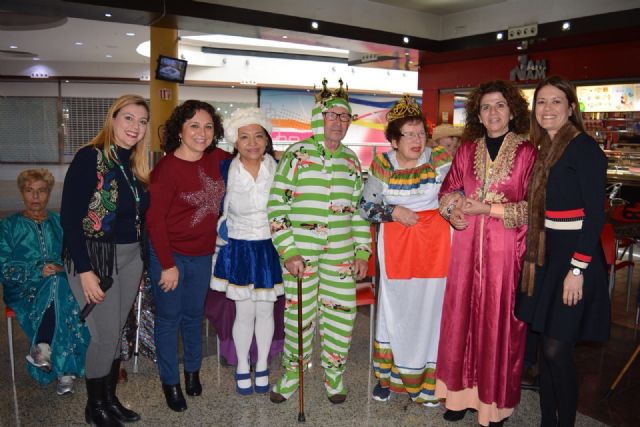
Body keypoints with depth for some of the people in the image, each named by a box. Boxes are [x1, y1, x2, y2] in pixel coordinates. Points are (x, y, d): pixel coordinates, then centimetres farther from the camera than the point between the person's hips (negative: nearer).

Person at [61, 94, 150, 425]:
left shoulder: (136, 164, 8)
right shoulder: (89, 157, -12)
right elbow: (70, 217, -15)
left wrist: (141, 259, 8)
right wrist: (85, 270, -18)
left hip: (130, 257, 6)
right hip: (94, 257, -6)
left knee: (116, 332, 14)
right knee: (106, 335, -2)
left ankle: (110, 398, 31)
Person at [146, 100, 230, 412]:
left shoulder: (217, 159, -4)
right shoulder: (167, 168, -20)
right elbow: (154, 220, -18)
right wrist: (168, 266, -16)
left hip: (203, 254, 5)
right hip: (170, 255, -5)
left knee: (193, 315, 21)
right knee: (168, 318, 10)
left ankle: (193, 371, 42)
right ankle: (170, 382, 30)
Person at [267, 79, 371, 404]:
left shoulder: (351, 161, 10)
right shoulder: (297, 154, -4)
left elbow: (359, 208, 14)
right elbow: (277, 204, -7)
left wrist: (362, 252, 8)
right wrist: (288, 251, -12)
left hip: (341, 256, 4)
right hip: (300, 254, -3)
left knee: (341, 315, 9)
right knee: (298, 315, 7)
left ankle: (334, 374, 30)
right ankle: (292, 372, 30)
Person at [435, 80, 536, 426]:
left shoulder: (527, 153, -1)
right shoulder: (467, 149, 10)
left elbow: (532, 206, -4)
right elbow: (448, 189, 13)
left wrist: (488, 209, -13)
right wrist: (452, 209, -8)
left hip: (505, 248, -3)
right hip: (467, 246, 3)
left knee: (498, 321, 4)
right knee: (463, 317, 7)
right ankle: (462, 391, 23)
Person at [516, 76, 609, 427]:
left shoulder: (584, 148, -11)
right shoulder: (544, 151, 12)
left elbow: (595, 213, -15)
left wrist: (577, 269, -18)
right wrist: (534, 258, 9)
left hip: (575, 256, -7)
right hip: (547, 256, 7)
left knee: (557, 349, -3)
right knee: (546, 345, 12)